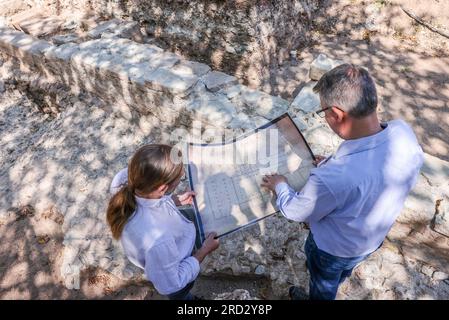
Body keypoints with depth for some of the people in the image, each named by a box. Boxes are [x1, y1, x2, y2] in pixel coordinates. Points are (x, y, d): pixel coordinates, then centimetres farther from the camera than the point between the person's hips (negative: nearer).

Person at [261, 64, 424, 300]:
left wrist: (279, 186, -4)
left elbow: (296, 211, -24)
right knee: (342, 272, 39)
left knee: (323, 286, 30)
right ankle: (329, 290, 71)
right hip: (374, 238, 7)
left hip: (334, 248, -6)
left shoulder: (332, 177, -47)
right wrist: (334, 163, 3)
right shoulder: (403, 132, -28)